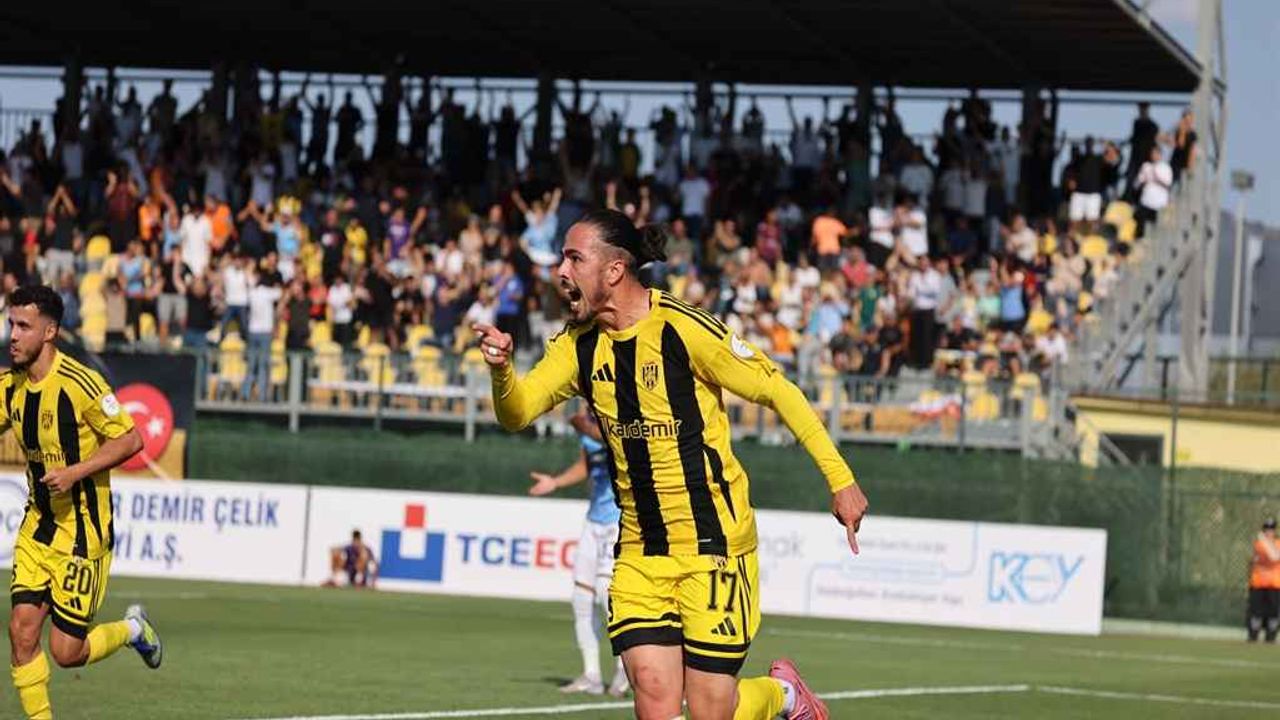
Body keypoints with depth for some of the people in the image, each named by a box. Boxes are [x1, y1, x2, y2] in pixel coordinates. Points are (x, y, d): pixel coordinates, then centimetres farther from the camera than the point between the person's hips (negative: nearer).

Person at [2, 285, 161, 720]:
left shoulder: (80, 384, -18)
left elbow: (130, 440, -13)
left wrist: (76, 471, -22)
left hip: (81, 532, -6)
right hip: (37, 527, 6)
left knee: (66, 652, -4)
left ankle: (132, 629, 26)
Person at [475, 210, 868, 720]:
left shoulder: (685, 329, -15)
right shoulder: (579, 344, 2)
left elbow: (778, 391, -8)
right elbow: (517, 414, -4)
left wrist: (840, 479, -9)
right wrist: (501, 370, -27)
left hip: (713, 543, -5)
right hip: (639, 550, 5)